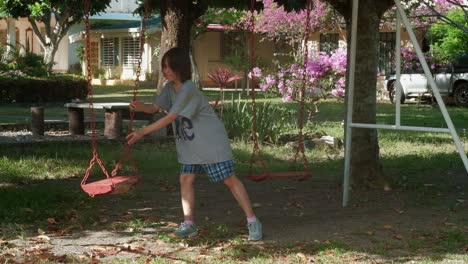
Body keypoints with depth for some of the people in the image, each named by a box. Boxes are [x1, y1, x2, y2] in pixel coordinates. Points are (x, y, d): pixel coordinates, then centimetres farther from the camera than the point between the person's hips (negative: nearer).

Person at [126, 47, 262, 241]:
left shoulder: (188, 90, -24)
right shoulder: (170, 88, 4)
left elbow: (169, 118, -26)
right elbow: (155, 108, 2)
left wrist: (142, 132, -26)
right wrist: (139, 107, -21)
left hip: (212, 142, -8)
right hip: (190, 145, 8)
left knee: (230, 180, -4)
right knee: (185, 179, 1)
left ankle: (253, 222, 3)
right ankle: (188, 224, 9)